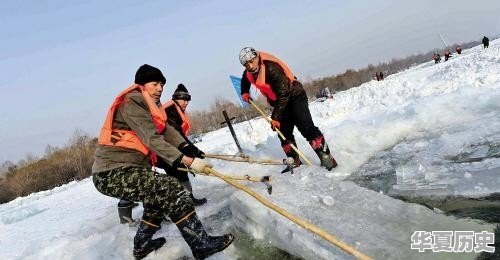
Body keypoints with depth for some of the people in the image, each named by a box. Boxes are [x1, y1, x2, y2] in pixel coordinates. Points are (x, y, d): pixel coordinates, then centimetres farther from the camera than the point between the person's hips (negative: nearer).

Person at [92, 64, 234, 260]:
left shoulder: (147, 105, 17)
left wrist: (187, 148, -12)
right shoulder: (131, 103, -14)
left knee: (161, 192, 24)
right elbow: (152, 139, -25)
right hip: (112, 174, -11)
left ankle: (142, 244, 35)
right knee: (171, 188, -18)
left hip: (124, 170, 11)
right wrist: (188, 161, -30)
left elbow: (165, 130, 5)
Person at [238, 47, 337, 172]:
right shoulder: (248, 73, -4)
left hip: (294, 95, -8)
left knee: (305, 126, -21)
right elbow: (245, 81, 24)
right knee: (284, 133, 4)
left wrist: (275, 117, -28)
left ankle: (326, 158, -21)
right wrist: (244, 93, 5)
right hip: (279, 101, 8)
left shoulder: (271, 67, -29)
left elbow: (283, 94, -29)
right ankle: (295, 161, 13)